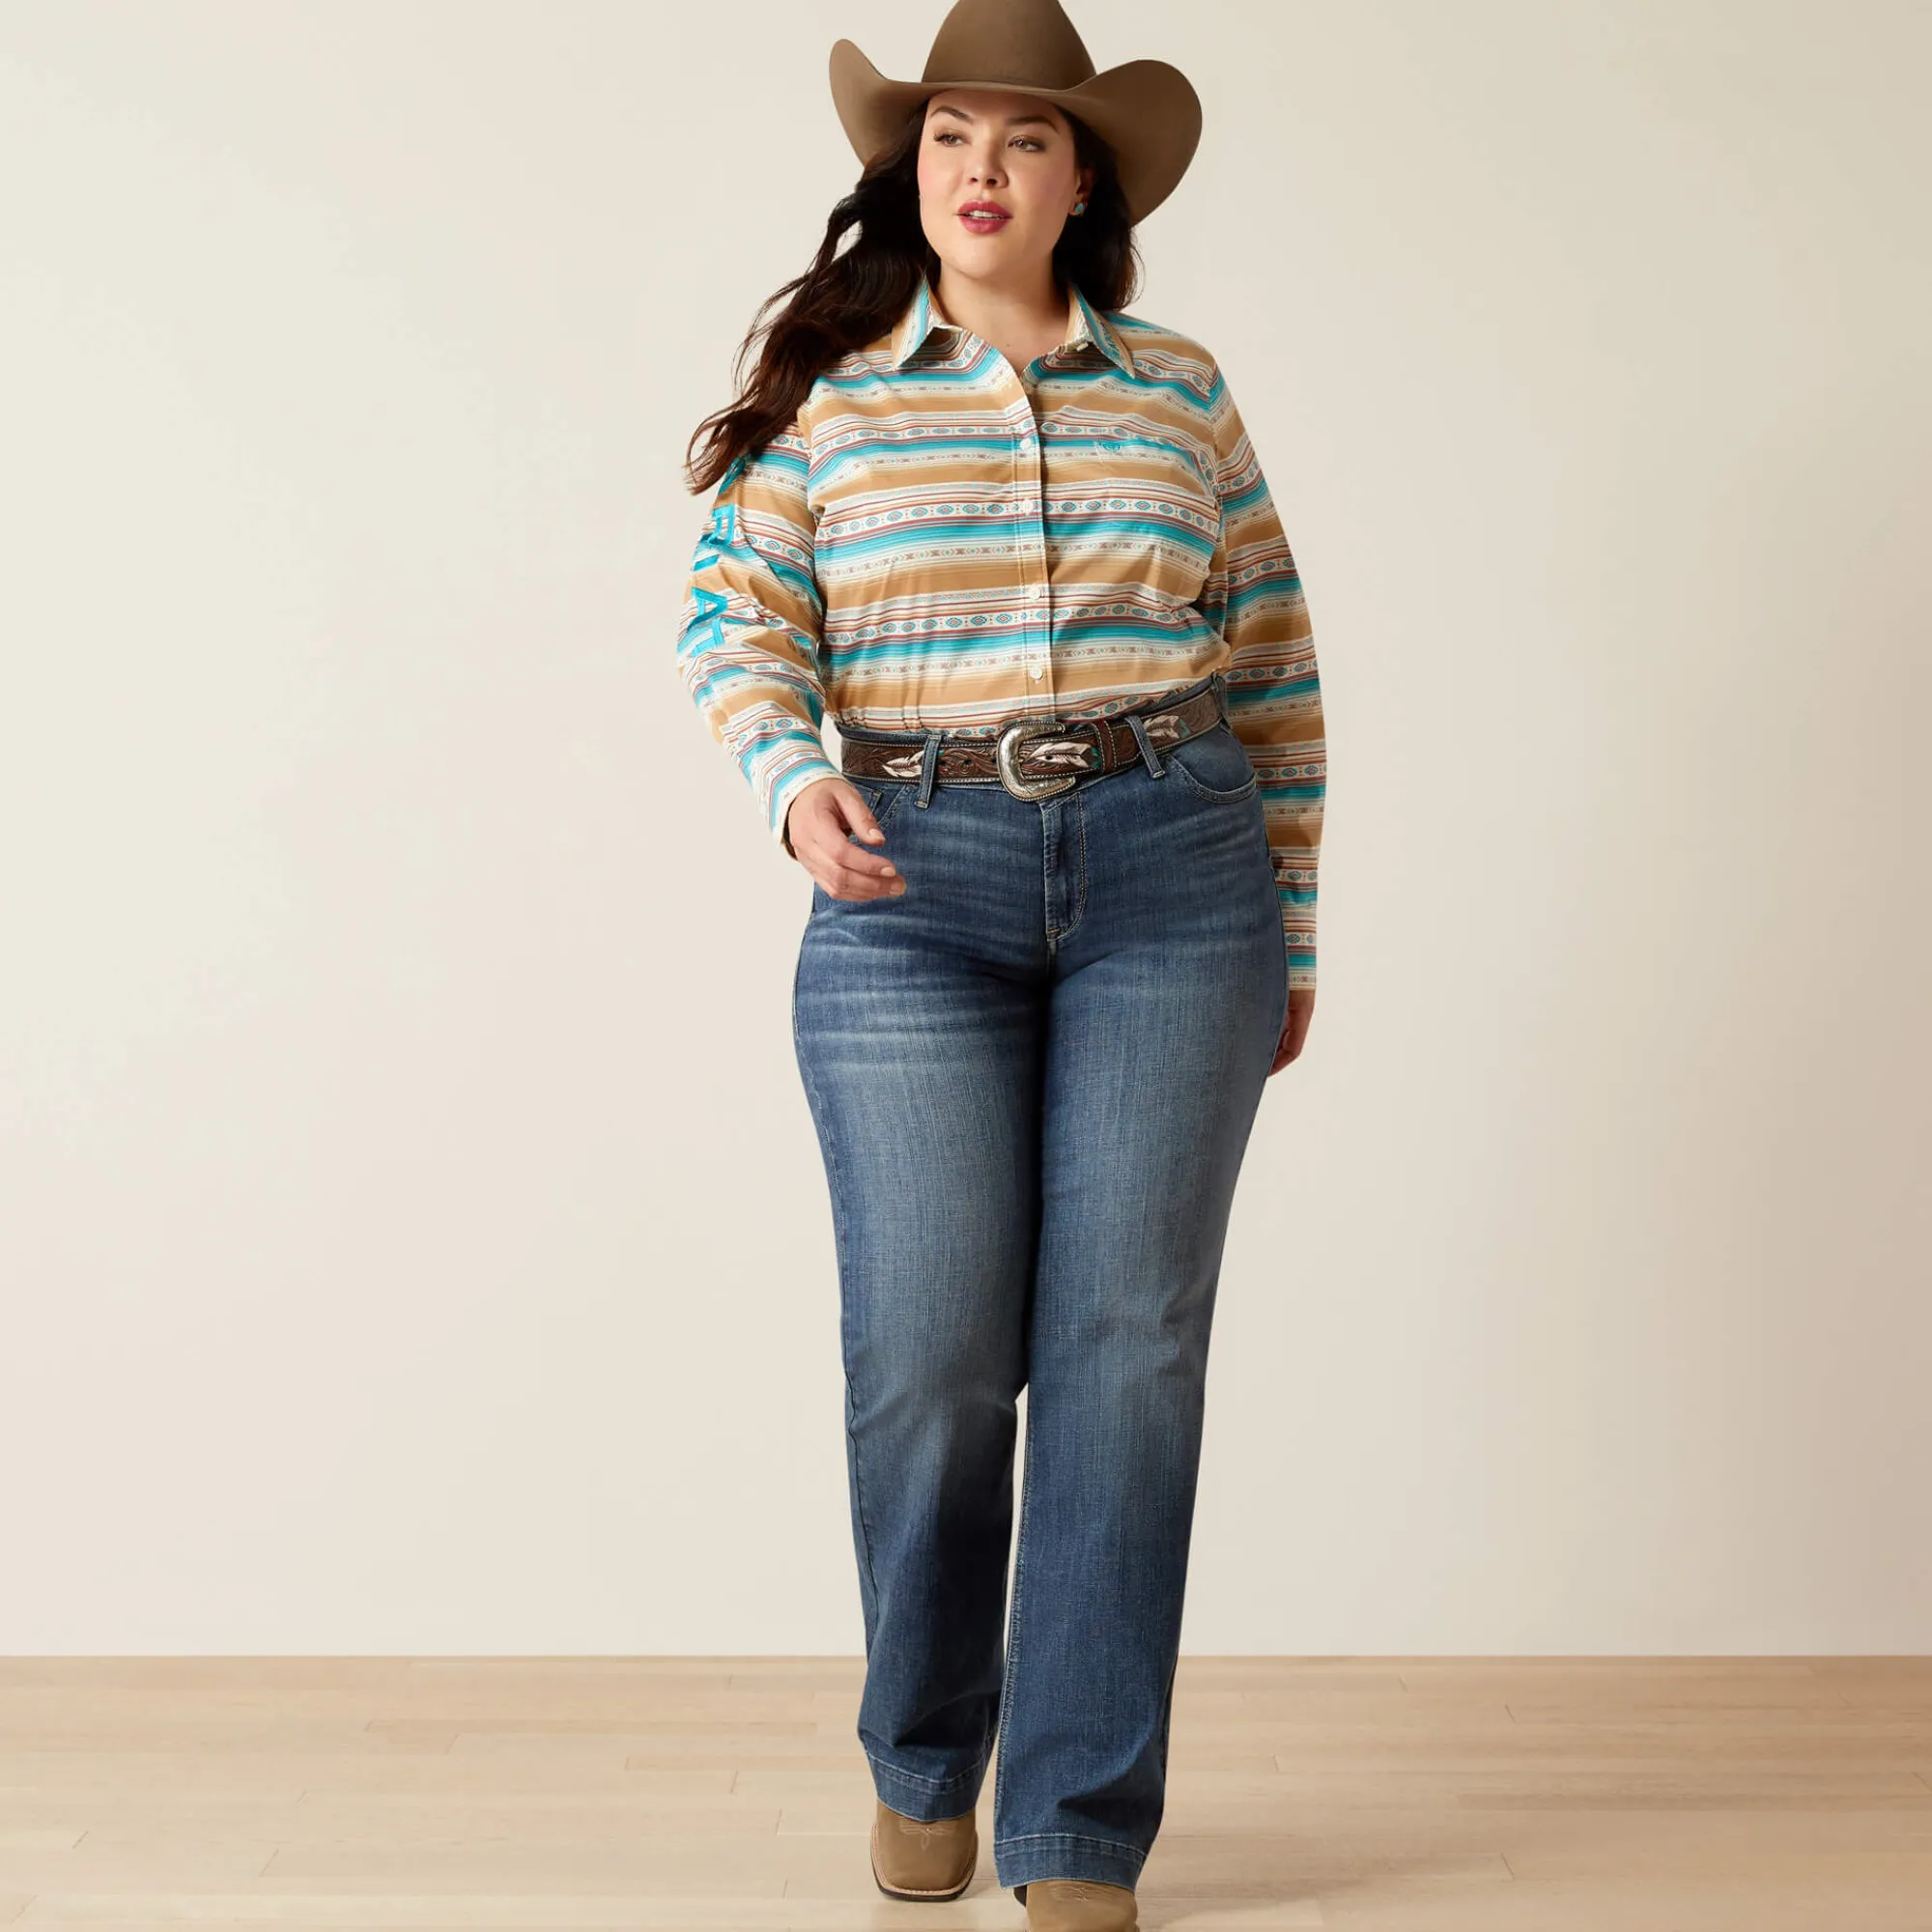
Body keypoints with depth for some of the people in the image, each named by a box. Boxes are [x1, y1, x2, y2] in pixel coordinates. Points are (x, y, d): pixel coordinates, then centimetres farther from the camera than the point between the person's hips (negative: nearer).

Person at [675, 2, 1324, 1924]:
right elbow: (738, 627, 1)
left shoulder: (1178, 389, 11)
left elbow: (1272, 667, 14)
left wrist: (1291, 928, 11)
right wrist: (794, 784, -20)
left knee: (1125, 1340, -4)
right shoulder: (824, 396, 9)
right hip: (916, 896, -1)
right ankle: (921, 1758, 25)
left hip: (1171, 877, 1)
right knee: (931, 1355, -3)